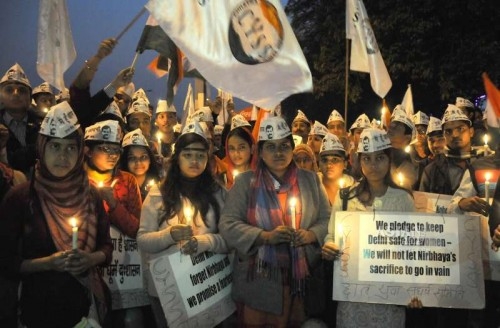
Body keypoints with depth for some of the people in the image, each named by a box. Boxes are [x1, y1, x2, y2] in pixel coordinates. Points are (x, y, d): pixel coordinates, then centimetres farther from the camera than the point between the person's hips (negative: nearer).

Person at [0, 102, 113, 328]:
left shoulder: (91, 195, 0)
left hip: (85, 302, 3)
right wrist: (48, 262, -20)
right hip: (39, 305, -3)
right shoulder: (20, 197, -9)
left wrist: (91, 258, -13)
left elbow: (106, 246, 7)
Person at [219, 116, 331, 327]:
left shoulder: (310, 180, 7)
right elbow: (228, 225, -7)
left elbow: (327, 219, 8)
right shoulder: (245, 182, -1)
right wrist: (266, 236, -19)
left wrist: (311, 235, -13)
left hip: (301, 279, 3)